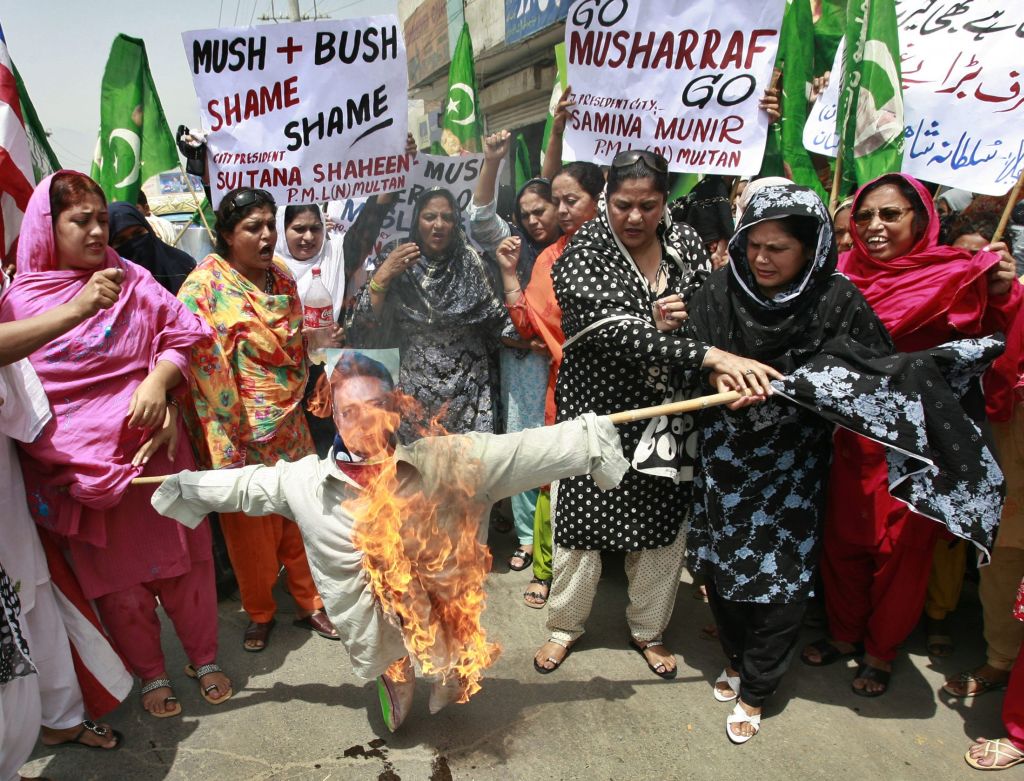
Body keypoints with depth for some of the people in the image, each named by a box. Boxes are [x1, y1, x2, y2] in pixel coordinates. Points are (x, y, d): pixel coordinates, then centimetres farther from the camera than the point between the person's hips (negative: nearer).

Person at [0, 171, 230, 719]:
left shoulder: (132, 281, 2)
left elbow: (186, 333, -1)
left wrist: (158, 383, -16)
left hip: (155, 446, 1)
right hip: (80, 467, -1)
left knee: (183, 556, 11)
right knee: (116, 576, 12)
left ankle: (204, 658, 32)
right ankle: (150, 675, 33)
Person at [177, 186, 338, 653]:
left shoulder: (282, 277, 5)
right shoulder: (205, 285, -13)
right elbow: (187, 349, -22)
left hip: (289, 422, 5)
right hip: (240, 428, -5)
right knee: (250, 522, 10)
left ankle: (310, 602, 31)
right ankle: (259, 612, 31)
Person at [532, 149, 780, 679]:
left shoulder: (685, 242, 1)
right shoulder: (583, 254, -14)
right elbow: (619, 331, -29)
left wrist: (688, 318, -13)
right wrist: (712, 356, -38)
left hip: (668, 411, 4)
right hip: (598, 410, -4)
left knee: (663, 525, 12)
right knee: (581, 519, 6)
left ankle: (648, 630, 36)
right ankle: (564, 625, 32)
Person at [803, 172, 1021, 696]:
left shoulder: (957, 276, -9)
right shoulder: (846, 273, -1)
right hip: (854, 436, 3)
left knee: (902, 549, 11)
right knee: (843, 538, 14)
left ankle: (881, 650, 34)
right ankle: (844, 632, 38)